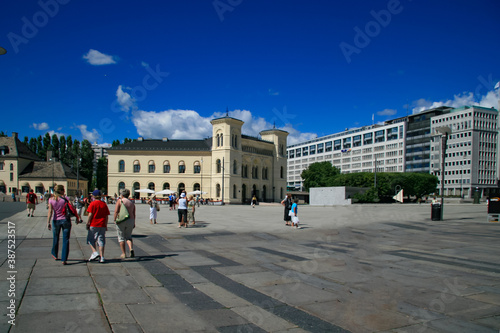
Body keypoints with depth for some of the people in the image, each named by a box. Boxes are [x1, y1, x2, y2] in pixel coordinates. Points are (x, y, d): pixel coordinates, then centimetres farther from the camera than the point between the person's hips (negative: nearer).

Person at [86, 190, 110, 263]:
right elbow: (106, 216, 8)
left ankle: (95, 252, -8)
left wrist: (87, 223, -1)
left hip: (93, 225, -4)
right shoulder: (104, 204, 8)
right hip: (102, 225, 4)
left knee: (91, 239, 10)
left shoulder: (92, 204, -4)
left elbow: (90, 214, -10)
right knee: (101, 241, 5)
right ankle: (102, 257, 3)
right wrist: (106, 225, 15)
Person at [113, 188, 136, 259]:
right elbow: (134, 214, 9)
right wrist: (134, 223, 14)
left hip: (121, 221, -4)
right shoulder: (132, 203, 9)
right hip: (130, 221, 4)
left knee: (121, 237, 7)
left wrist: (114, 219, -3)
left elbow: (116, 211, -12)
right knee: (128, 236, 15)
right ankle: (131, 249, -9)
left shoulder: (119, 201, -4)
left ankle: (123, 254, 8)